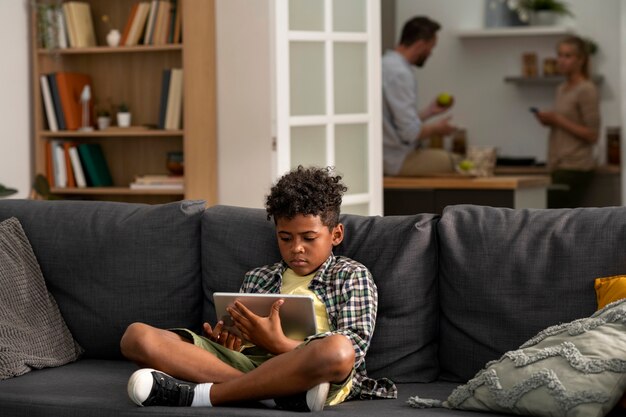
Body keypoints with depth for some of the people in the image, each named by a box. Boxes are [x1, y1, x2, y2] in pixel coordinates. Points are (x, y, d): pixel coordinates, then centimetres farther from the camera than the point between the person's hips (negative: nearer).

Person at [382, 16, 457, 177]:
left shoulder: (388, 64, 11)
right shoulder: (400, 74, -20)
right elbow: (410, 132, -23)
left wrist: (430, 111, 19)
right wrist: (436, 128, -5)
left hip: (387, 155, 10)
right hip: (398, 160, -10)